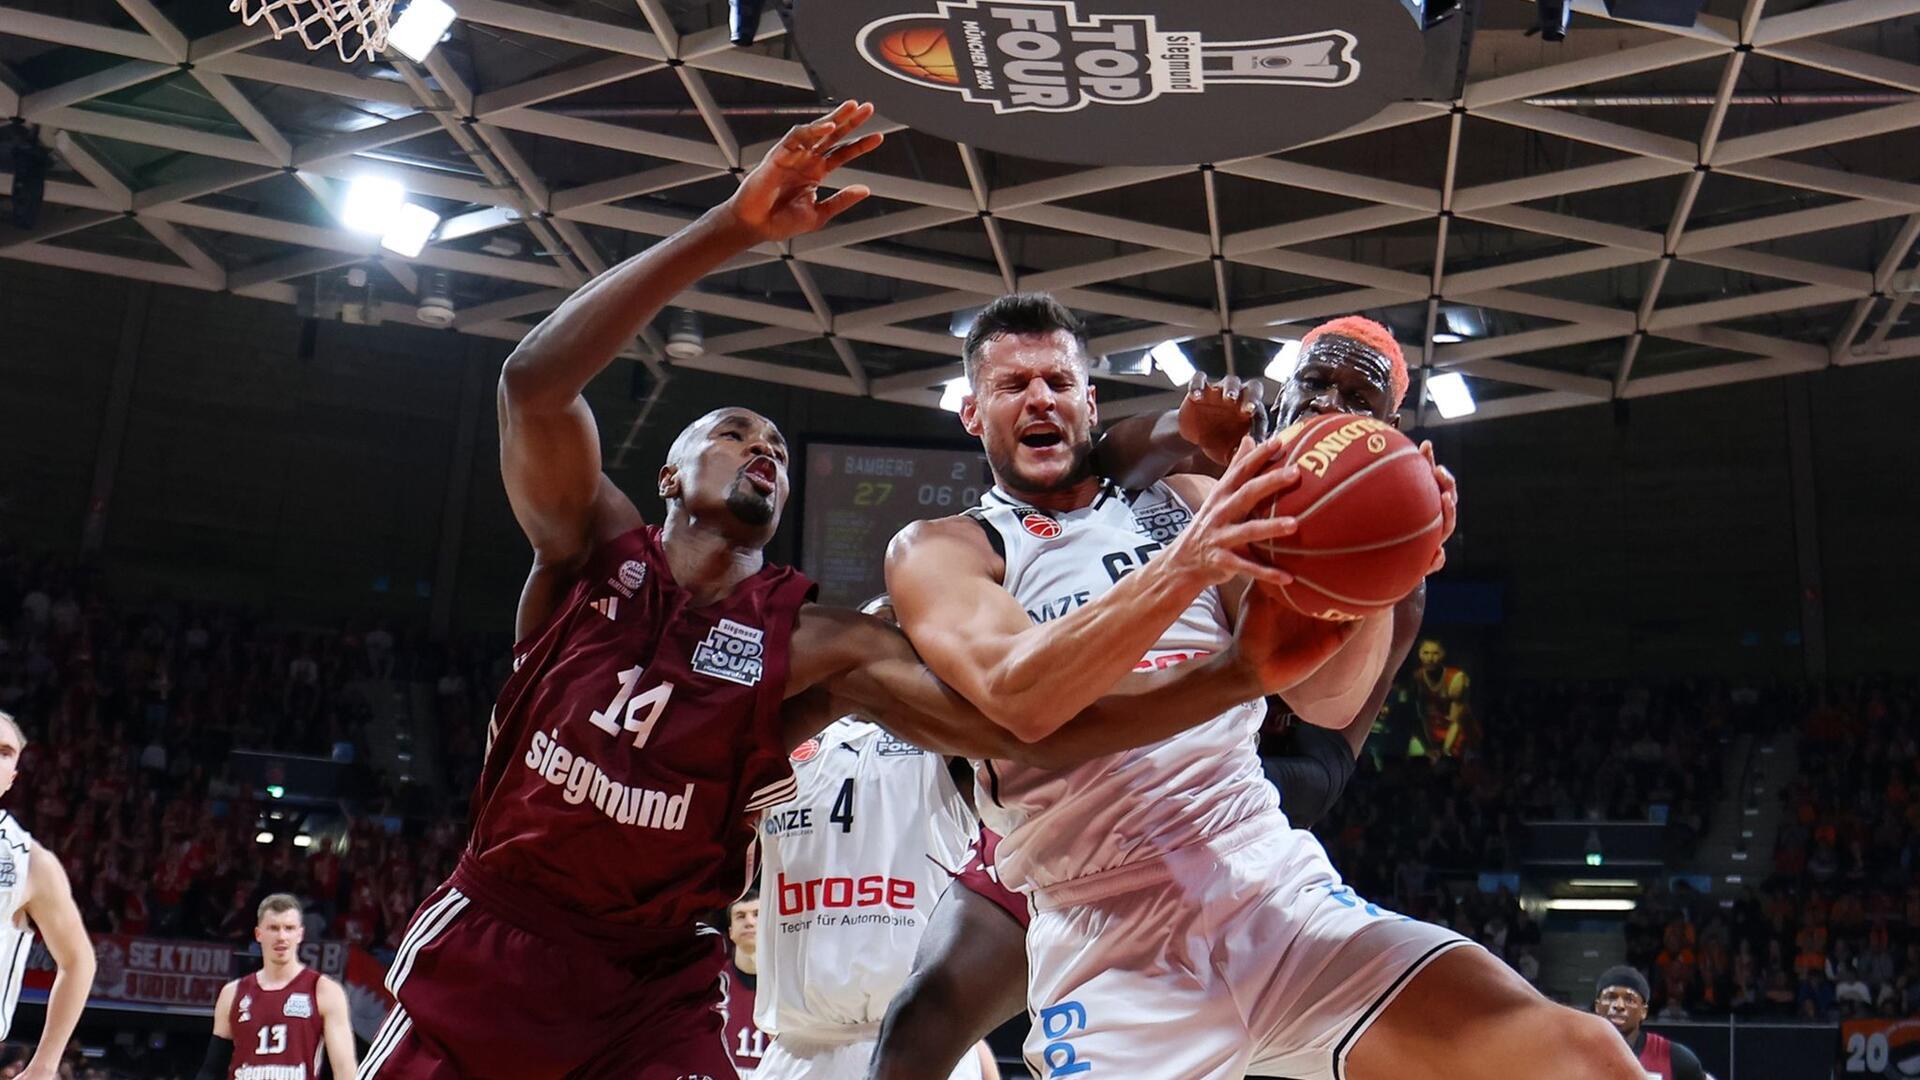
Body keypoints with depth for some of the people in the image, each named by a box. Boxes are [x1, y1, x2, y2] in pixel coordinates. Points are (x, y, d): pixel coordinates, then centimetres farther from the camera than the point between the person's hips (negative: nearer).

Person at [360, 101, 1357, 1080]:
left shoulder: (817, 646, -6)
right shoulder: (592, 545, -6)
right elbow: (534, 381, -25)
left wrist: (1236, 672, -33)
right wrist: (732, 228, -33)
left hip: (657, 992, 1)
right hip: (486, 945, 0)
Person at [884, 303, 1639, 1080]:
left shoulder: (1188, 502, 14)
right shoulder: (939, 550, 6)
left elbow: (1326, 701, 4)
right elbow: (1017, 697, -16)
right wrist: (1187, 563, -27)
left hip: (1278, 889, 3)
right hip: (1112, 945, -2)